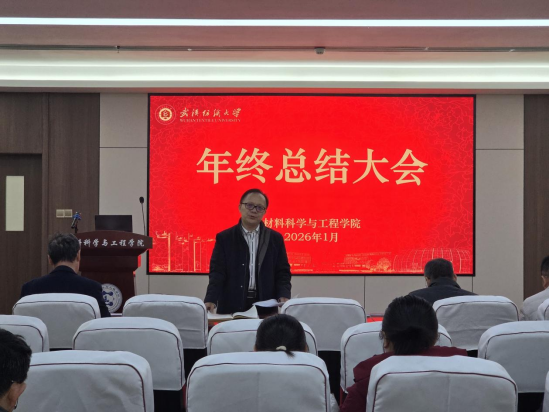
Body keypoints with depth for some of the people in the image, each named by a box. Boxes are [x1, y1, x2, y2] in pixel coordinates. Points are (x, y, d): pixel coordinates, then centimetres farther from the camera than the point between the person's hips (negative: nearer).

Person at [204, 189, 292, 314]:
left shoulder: (275, 239, 8)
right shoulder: (224, 238, 3)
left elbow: (282, 272, 7)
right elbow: (217, 273, -4)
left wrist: (284, 296, -12)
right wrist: (211, 300, -19)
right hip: (232, 307, -1)